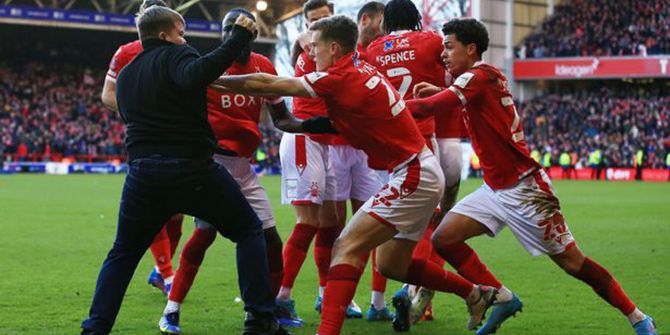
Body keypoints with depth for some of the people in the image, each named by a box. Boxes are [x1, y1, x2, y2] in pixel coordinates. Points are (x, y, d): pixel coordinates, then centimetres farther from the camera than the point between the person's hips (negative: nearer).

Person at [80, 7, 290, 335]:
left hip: (143, 173, 5)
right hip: (192, 169, -5)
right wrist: (239, 38, -22)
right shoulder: (175, 55, -1)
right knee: (249, 231, 11)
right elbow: (194, 75, -25)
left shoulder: (125, 76, 19)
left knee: (122, 254, 21)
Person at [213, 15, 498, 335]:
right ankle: (476, 294, 31)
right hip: (422, 173, 10)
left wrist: (213, 79, -7)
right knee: (391, 264, 19)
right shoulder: (362, 69, 9)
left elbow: (266, 84, -13)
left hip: (412, 176, -10)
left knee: (347, 247, -17)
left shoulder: (340, 78, -16)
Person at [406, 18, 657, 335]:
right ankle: (503, 298, 6)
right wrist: (440, 93, 2)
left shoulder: (479, 76, -16)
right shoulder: (487, 76, 10)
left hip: (523, 189, -9)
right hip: (495, 189, 9)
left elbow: (429, 107, -26)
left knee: (572, 262, -4)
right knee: (443, 239, -3)